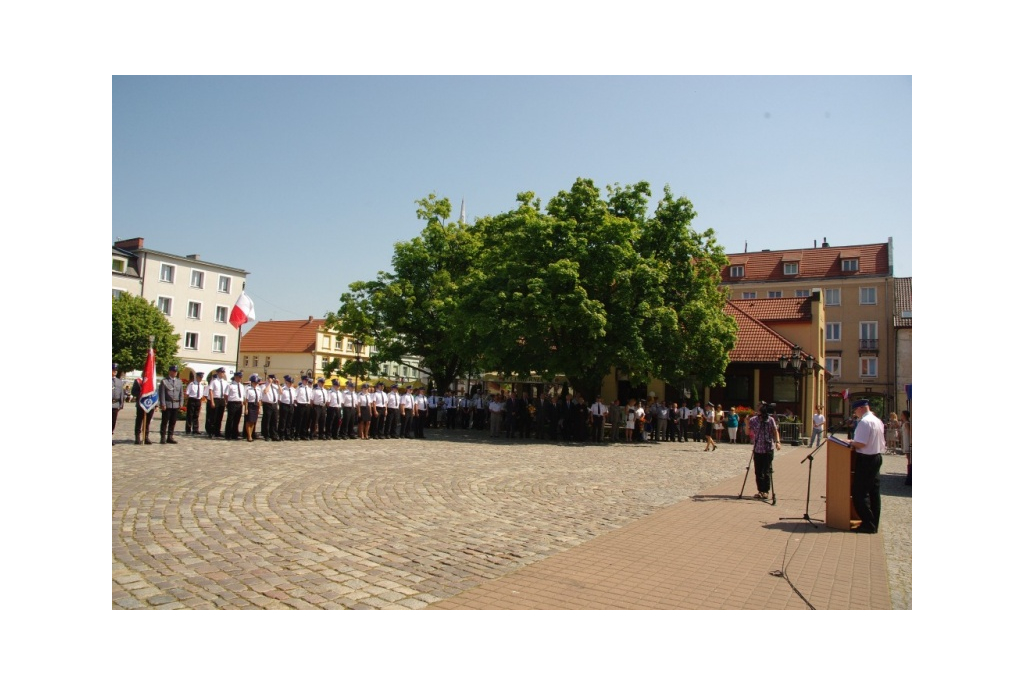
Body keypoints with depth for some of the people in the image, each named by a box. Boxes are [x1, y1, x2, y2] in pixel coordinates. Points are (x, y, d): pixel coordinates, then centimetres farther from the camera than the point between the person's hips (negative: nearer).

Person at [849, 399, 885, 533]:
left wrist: (851, 442, -5)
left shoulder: (864, 422, -18)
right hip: (877, 457, 10)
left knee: (860, 493, -3)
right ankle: (874, 523, 18)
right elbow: (879, 441, 19)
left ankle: (868, 524, -1)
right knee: (874, 491, 12)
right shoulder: (878, 421, 12)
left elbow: (861, 443, -24)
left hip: (865, 459, -10)